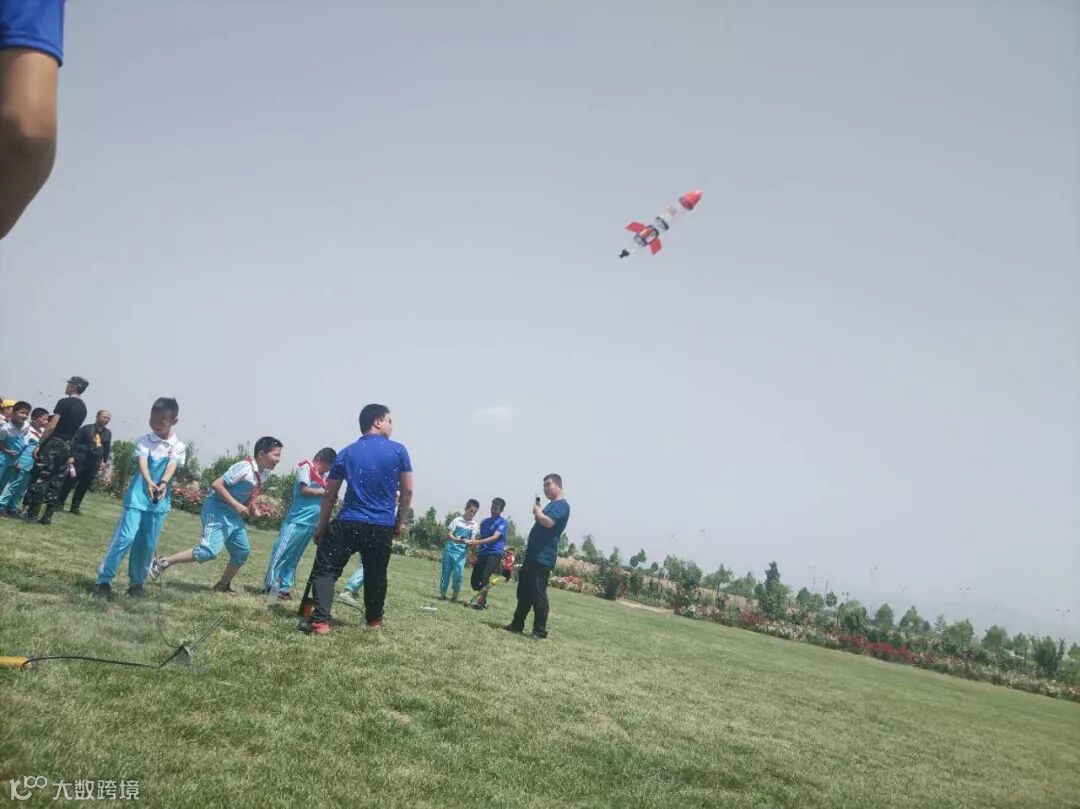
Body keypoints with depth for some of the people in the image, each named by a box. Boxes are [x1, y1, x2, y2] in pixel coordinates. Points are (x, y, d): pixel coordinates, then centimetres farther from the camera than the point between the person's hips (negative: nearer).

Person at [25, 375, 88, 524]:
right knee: (56, 482, 8)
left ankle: (32, 514, 0)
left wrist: (38, 444, -12)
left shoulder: (64, 402, -10)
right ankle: (47, 516, 9)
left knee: (41, 478, -2)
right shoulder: (83, 408, 13)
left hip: (54, 443, -7)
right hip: (67, 446, 7)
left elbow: (51, 426, -15)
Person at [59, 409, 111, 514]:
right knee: (70, 482, 0)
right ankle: (60, 503, 10)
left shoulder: (108, 433, 11)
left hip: (94, 463, 4)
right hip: (80, 459, -4)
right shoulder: (86, 428, -3)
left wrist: (104, 461, 12)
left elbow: (107, 448, 17)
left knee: (84, 485, 7)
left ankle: (75, 507, 15)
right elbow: (75, 442, -6)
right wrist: (72, 456, -13)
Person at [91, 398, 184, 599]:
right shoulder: (143, 441, -1)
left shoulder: (178, 446, 2)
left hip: (160, 500, 2)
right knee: (125, 537, -10)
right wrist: (149, 483, -38)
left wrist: (163, 483, -36)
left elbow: (172, 466, -15)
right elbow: (142, 463, -18)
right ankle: (103, 580, -1)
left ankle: (137, 582, 21)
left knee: (147, 544, 7)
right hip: (138, 496, -2)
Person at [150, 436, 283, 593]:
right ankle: (162, 563, -6)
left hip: (233, 515, 10)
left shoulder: (263, 473, 4)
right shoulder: (245, 467, -23)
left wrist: (252, 508, 6)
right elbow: (217, 484, -25)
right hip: (217, 510, -9)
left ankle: (223, 585, 28)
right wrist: (236, 505, -26)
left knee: (242, 552, 10)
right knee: (210, 551, -20)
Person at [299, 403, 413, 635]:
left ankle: (320, 621, -12)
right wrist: (400, 521, 13)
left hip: (348, 523, 0)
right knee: (375, 575, 18)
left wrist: (321, 526, 14)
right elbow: (407, 490, 1)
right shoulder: (398, 450, 0)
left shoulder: (346, 453, 5)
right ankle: (374, 620, 33)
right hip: (383, 527, 1)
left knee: (325, 569, 4)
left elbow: (330, 494, 7)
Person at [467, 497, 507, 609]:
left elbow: (494, 537, -14)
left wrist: (477, 542, -24)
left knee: (485, 577, -25)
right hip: (482, 553, 6)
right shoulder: (485, 522, 18)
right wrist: (475, 552, 16)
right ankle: (482, 599, 23)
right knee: (474, 580, 1)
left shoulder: (503, 522, -2)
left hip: (495, 553, -6)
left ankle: (480, 601, -16)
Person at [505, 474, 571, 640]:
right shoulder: (551, 505, 21)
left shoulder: (562, 505, -11)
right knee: (523, 592, 14)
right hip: (533, 555, 10)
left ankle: (540, 631, -1)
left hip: (543, 558, -10)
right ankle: (517, 625, 23)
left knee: (538, 594, -7)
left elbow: (549, 522, -27)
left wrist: (538, 512, -10)